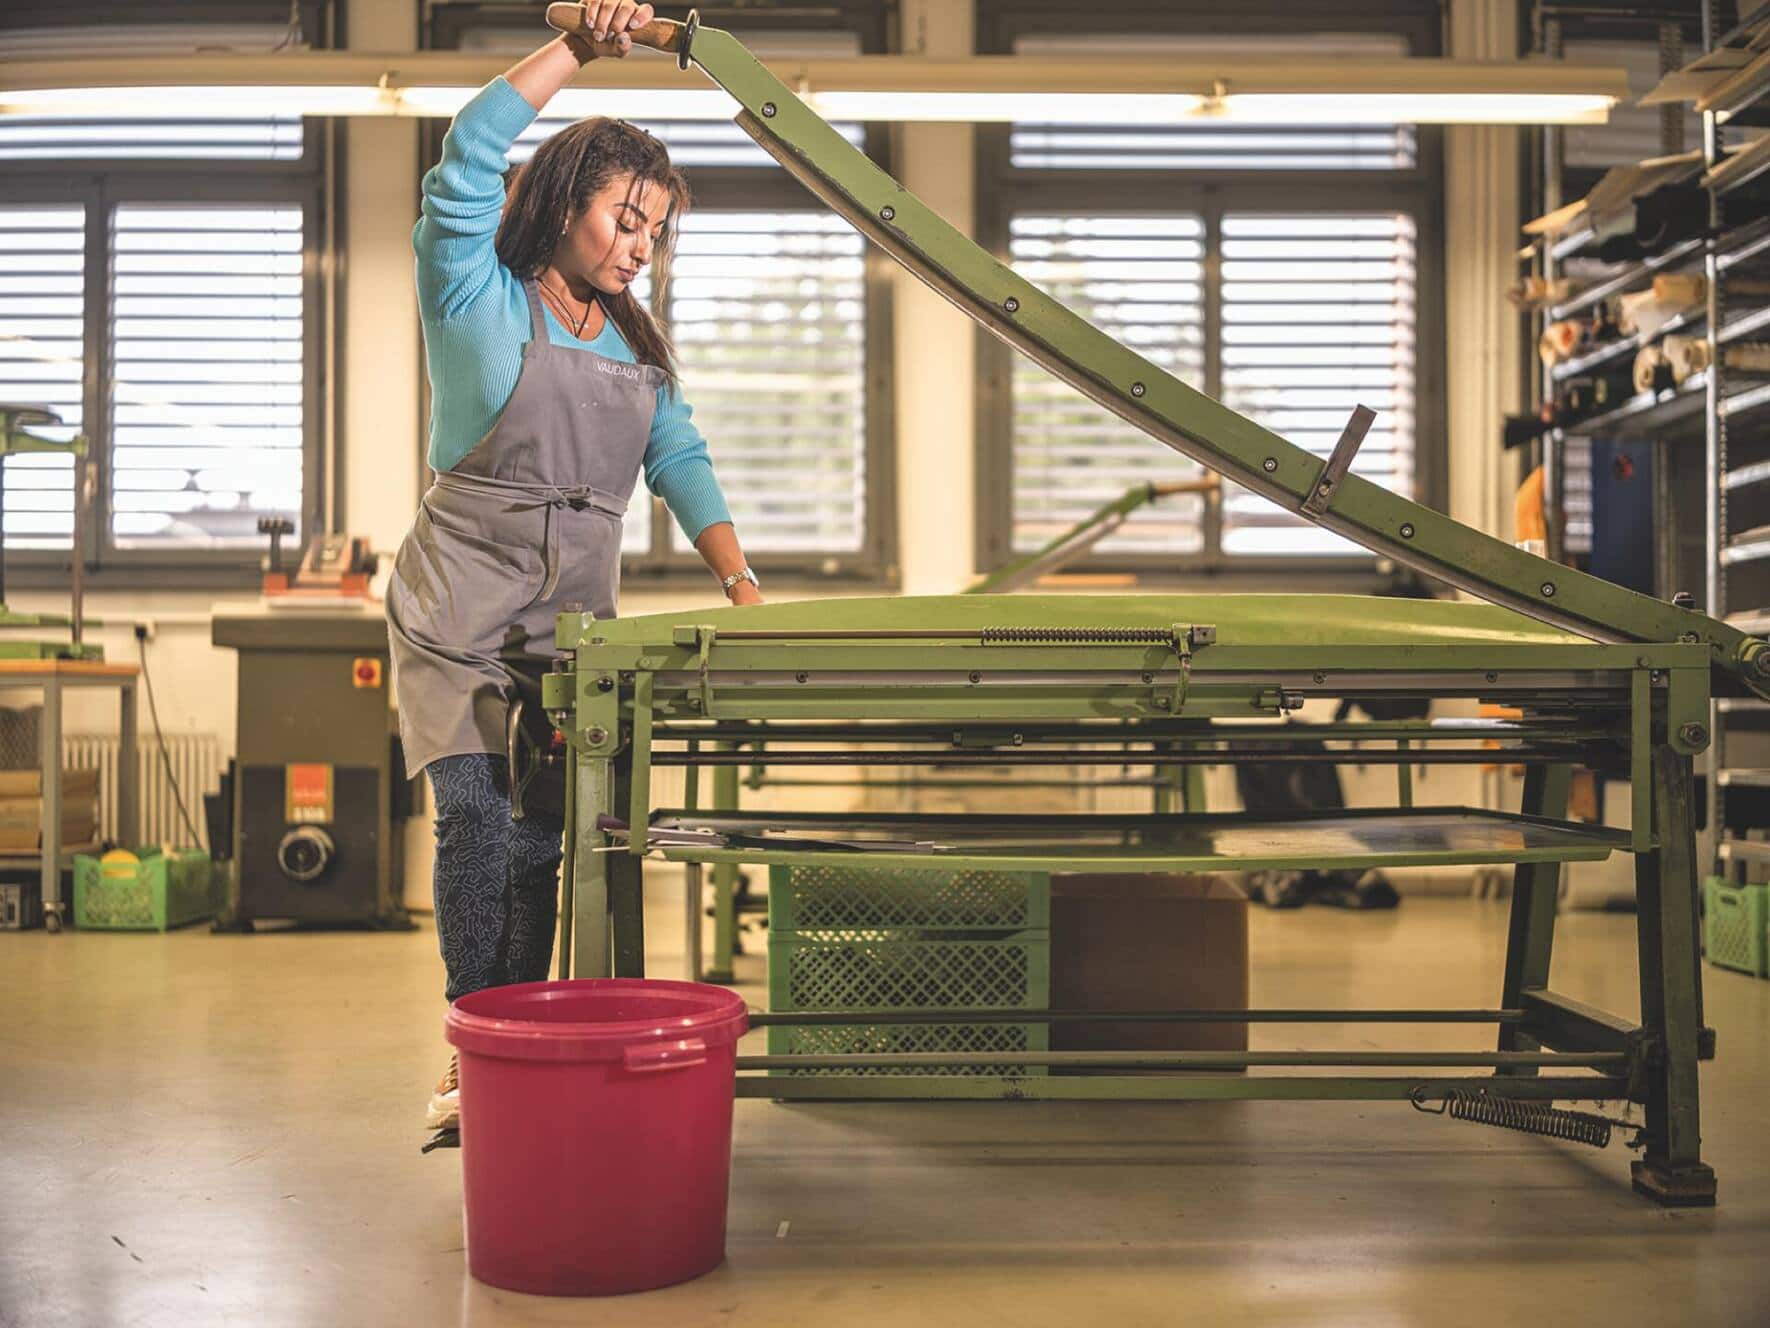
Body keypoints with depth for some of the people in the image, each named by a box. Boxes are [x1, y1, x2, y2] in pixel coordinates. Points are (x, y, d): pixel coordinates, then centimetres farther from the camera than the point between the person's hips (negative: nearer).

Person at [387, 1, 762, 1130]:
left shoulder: (637, 342, 16)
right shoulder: (480, 302, -1)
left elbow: (681, 461, 9)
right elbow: (468, 160, -15)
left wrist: (741, 580, -5)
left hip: (575, 613, 5)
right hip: (464, 603, -5)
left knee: (543, 838, 2)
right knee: (482, 822, -14)